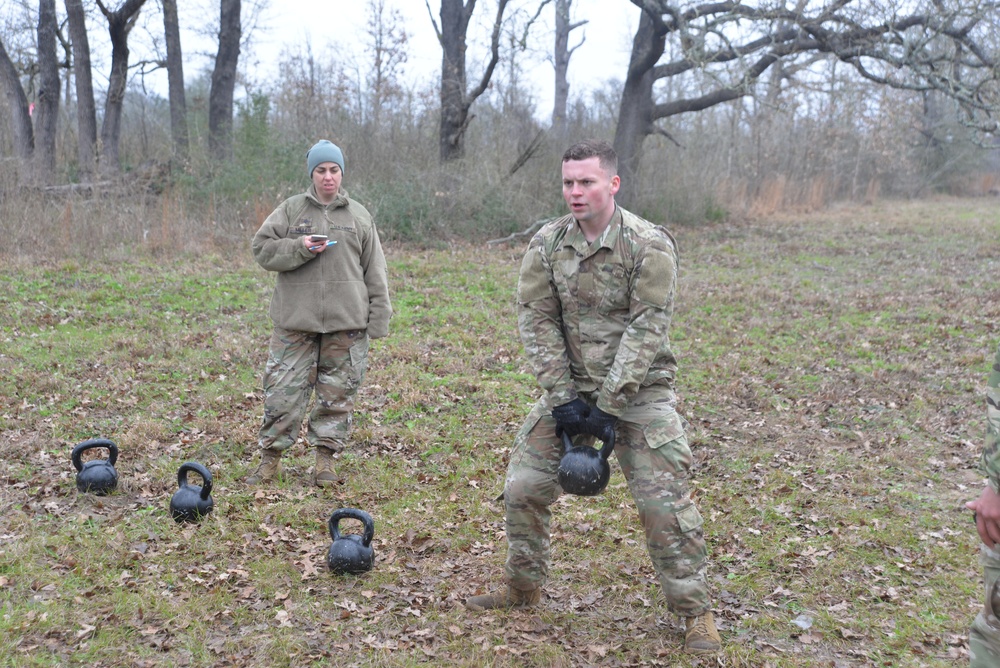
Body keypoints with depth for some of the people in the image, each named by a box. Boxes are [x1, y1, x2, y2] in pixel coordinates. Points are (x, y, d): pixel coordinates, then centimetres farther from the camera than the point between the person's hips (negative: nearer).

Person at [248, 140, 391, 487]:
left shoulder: (359, 216, 10)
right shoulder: (291, 209, 7)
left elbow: (375, 272, 10)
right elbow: (262, 249, 3)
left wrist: (378, 319, 4)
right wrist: (299, 247, -13)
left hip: (346, 322, 1)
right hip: (295, 318, -1)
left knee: (338, 393, 5)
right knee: (283, 389, 0)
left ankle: (326, 457, 17)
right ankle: (271, 456, 13)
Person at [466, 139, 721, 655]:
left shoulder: (649, 246, -14)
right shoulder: (547, 244, -3)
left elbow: (645, 331, -17)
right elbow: (537, 322, -3)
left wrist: (607, 406, -20)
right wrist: (562, 397, -11)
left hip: (639, 391, -4)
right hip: (571, 385, 4)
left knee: (664, 501, -6)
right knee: (524, 486, 5)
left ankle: (694, 611, 11)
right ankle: (523, 588, 26)